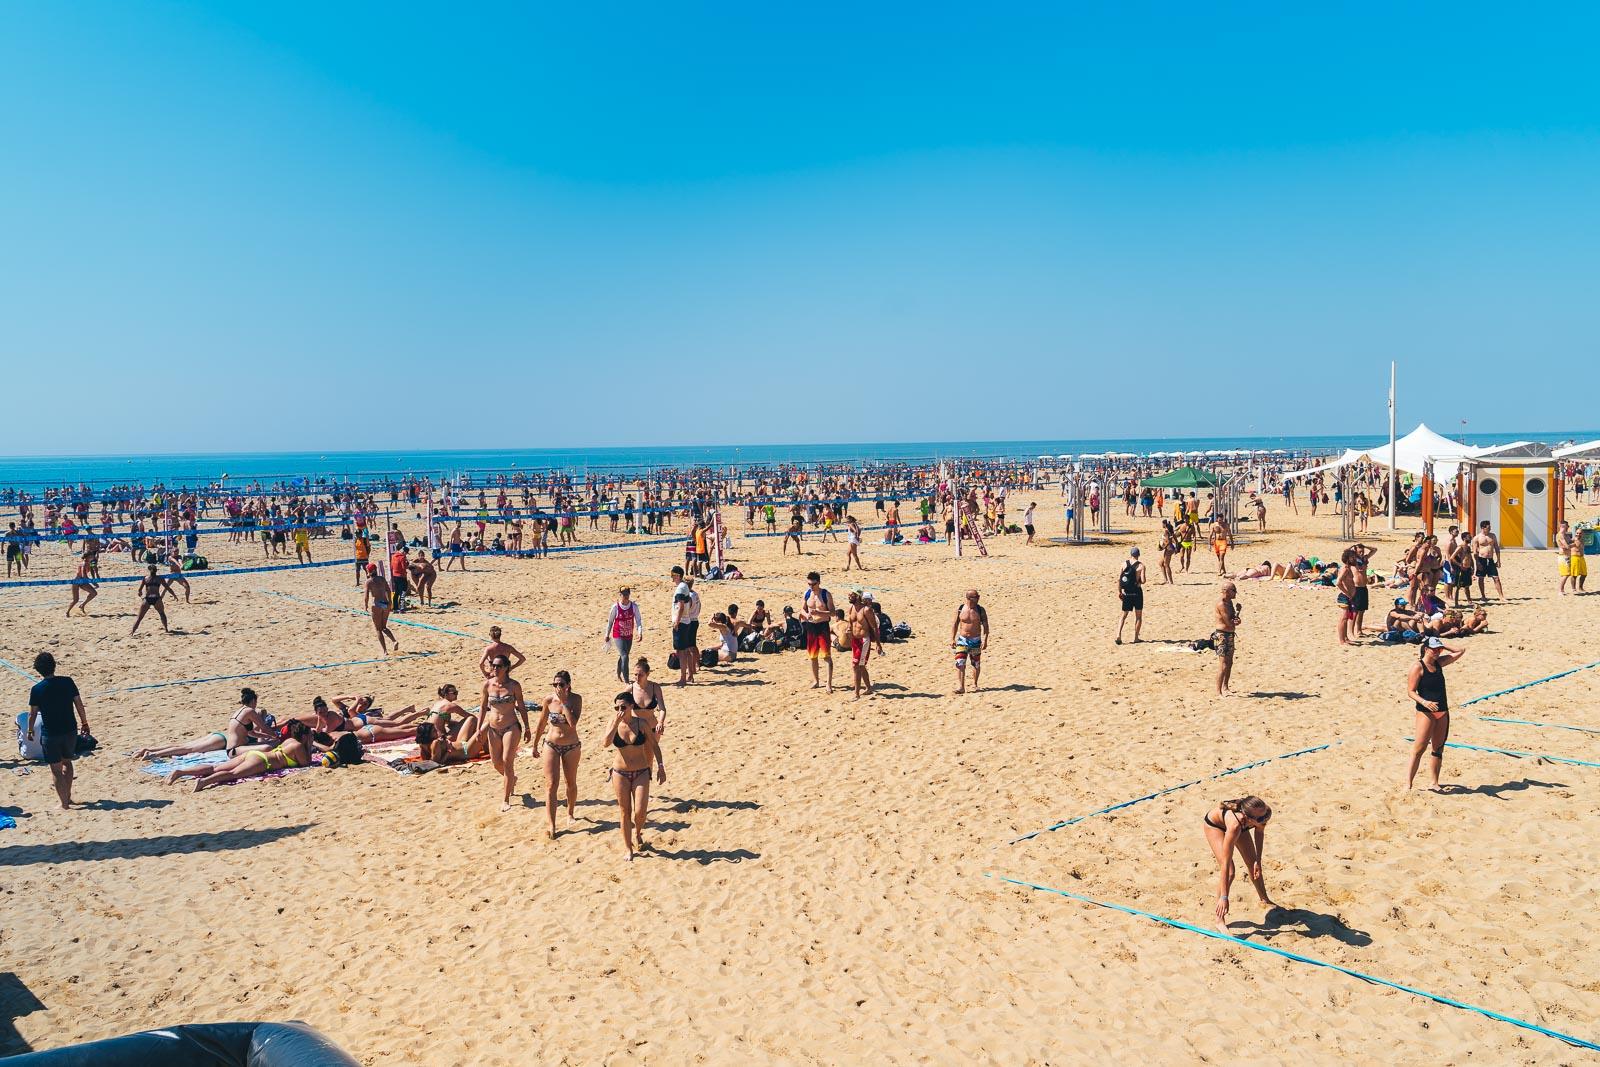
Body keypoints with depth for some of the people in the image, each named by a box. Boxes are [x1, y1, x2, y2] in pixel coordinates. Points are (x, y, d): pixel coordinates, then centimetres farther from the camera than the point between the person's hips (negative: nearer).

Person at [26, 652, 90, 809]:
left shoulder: (36, 690, -11)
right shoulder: (67, 682, -5)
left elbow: (32, 714, -4)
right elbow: (79, 704, 0)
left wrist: (30, 730, 13)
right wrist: (84, 723, 12)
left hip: (50, 734, -3)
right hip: (70, 731, 3)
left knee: (56, 769, 8)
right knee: (67, 762, 23)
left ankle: (64, 803, 10)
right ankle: (68, 796, 28)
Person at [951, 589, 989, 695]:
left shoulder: (980, 610, -4)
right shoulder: (960, 609, -3)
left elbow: (985, 626, -2)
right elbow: (955, 624, 4)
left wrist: (985, 640, -10)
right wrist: (952, 639, 0)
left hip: (976, 640, 0)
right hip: (962, 639, 0)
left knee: (976, 664, 10)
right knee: (960, 663, -12)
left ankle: (974, 684, 28)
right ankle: (960, 686, -14)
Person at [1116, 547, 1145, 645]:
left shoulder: (1124, 563, -1)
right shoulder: (1141, 566, -8)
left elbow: (1118, 579, -4)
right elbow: (1143, 581, -17)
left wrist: (1119, 591, 5)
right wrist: (1139, 582, 6)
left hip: (1126, 593, 3)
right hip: (1137, 592, -2)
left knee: (1124, 615, 12)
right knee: (1138, 616, 11)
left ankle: (1118, 635, -4)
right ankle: (1136, 638, 12)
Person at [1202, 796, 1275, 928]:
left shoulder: (1265, 812, -35)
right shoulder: (1235, 825, -48)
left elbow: (1259, 832, -8)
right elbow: (1225, 864, -42)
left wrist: (1258, 860, -8)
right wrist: (1223, 897, -41)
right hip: (1214, 824, -5)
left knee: (1254, 865, 17)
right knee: (1229, 872, -17)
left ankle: (1265, 900, 45)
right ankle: (1220, 920, -5)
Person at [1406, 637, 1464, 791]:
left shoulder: (1439, 663, 10)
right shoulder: (1418, 667, -10)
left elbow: (1459, 652, 20)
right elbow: (1410, 691, -13)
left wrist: (1443, 646, 8)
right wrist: (1424, 702, -28)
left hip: (1443, 711, 7)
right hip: (1426, 712, -7)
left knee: (1438, 748, 11)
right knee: (1420, 748, -12)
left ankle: (1435, 783, 19)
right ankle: (1408, 783, -11)